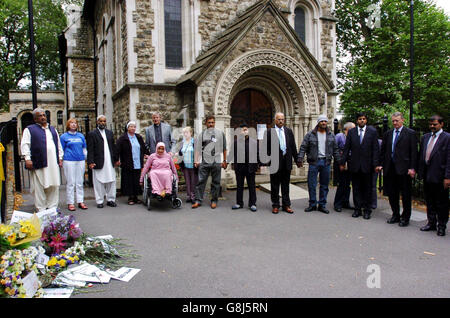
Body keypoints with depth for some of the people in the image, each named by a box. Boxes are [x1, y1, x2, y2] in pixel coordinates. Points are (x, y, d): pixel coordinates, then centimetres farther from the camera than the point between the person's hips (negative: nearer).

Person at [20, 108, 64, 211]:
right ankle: (41, 210, 7)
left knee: (54, 186, 6)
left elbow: (58, 144, 22)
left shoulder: (53, 129, 19)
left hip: (53, 163, 5)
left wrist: (60, 158, 15)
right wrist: (27, 159, -12)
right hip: (39, 164, -4)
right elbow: (25, 145, -2)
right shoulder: (30, 130, 4)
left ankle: (52, 208, 15)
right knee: (39, 188, -1)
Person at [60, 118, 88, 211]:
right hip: (69, 161, -3)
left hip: (80, 161, 3)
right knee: (71, 183, -2)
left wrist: (87, 159, 13)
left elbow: (84, 148, 18)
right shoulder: (64, 136, 4)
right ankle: (70, 203, 6)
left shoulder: (81, 135, 14)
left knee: (80, 182, 7)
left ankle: (80, 202, 13)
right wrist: (61, 161, 1)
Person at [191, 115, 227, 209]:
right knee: (201, 181, -3)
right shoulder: (202, 134, 8)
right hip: (204, 162, 0)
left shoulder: (220, 133, 10)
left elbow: (224, 148, 11)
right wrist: (196, 160, -3)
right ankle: (198, 200, 3)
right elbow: (197, 148, 4)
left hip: (216, 162, 0)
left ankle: (214, 200, 13)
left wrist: (224, 161, 8)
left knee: (216, 182, 4)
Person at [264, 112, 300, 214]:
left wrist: (297, 160, 9)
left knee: (286, 185, 11)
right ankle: (275, 205, 16)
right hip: (275, 162, -3)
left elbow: (293, 147, 11)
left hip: (286, 162, 3)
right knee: (275, 186, 6)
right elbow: (266, 148, -3)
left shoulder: (289, 131, 10)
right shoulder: (269, 132, 0)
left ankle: (286, 205, 19)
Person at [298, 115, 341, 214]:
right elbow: (303, 148, -2)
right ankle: (312, 205, 12)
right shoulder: (310, 135, 1)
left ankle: (322, 205, 17)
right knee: (312, 185, 0)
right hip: (314, 162, -2)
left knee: (324, 185, 7)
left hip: (326, 163, 3)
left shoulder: (331, 135, 10)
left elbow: (335, 150, 13)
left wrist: (339, 161, 8)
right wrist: (300, 159, -12)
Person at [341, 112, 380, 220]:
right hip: (355, 165, 2)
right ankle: (357, 209, 17)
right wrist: (343, 162, 3)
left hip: (367, 165, -2)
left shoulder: (372, 131, 1)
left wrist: (375, 164, -8)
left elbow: (376, 149, -2)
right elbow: (346, 148, 7)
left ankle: (367, 210, 16)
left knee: (367, 188, 6)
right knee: (356, 188, 8)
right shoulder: (351, 132, 7)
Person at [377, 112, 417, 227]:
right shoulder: (387, 134, 11)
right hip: (390, 168, 4)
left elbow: (414, 152, -5)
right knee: (392, 193, 10)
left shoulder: (410, 133, -1)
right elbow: (383, 150, 14)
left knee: (405, 195, 4)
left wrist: (412, 168, -11)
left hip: (404, 168, -4)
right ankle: (395, 215, 24)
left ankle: (405, 217, 16)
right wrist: (380, 164, 6)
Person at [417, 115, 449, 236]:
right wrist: (420, 172, 11)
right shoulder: (425, 137, 12)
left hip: (439, 176, -6)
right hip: (427, 176, 6)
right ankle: (431, 223, 27)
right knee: (429, 202, 15)